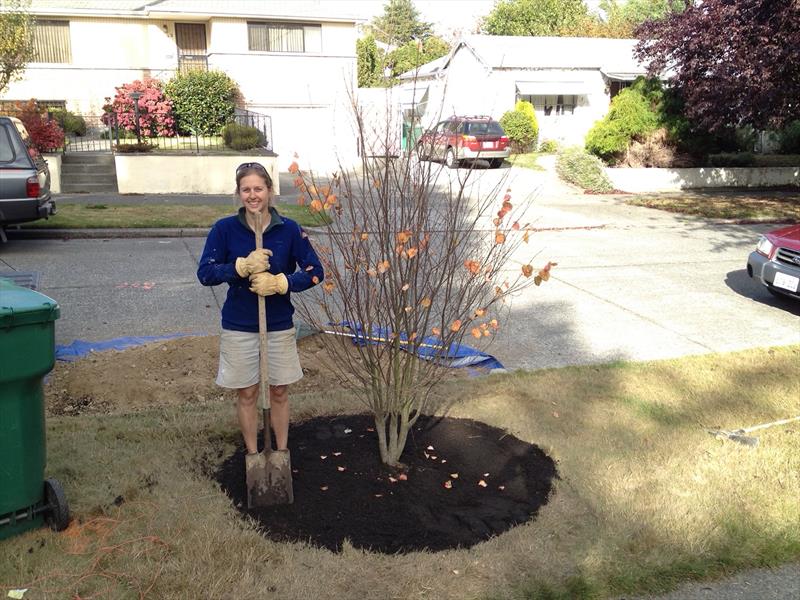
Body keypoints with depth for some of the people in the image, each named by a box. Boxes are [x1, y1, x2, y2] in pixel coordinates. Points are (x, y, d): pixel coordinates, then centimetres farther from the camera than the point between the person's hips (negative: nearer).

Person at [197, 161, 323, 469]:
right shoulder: (224, 229, -9)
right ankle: (253, 454, 30)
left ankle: (282, 452, 31)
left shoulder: (289, 229, -8)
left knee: (279, 391, 14)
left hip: (279, 326, 1)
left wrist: (279, 282, -21)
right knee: (247, 394, 12)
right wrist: (242, 266, -25)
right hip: (238, 328, 0)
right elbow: (205, 273, -10)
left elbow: (315, 272, -6)